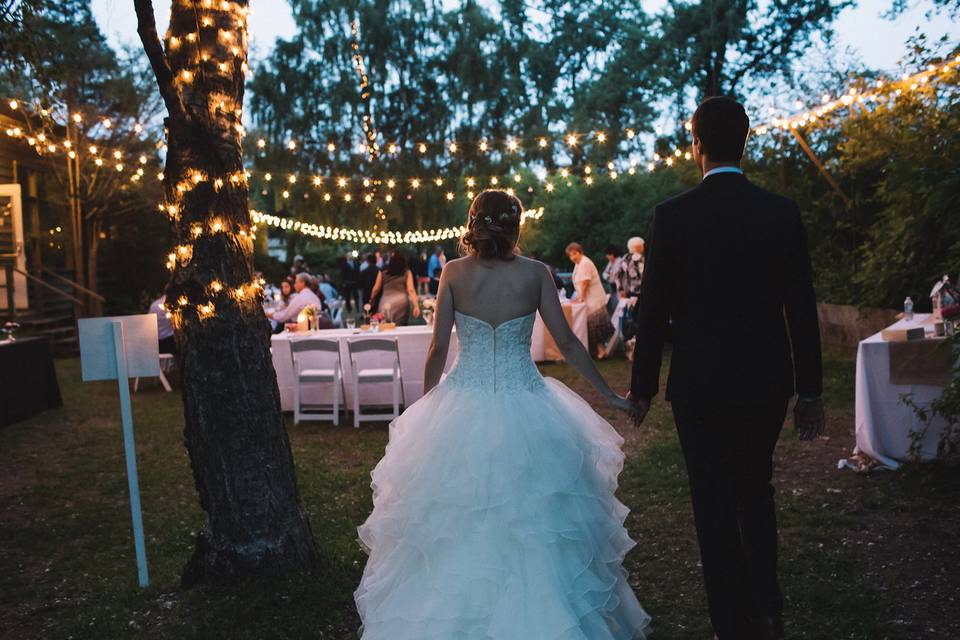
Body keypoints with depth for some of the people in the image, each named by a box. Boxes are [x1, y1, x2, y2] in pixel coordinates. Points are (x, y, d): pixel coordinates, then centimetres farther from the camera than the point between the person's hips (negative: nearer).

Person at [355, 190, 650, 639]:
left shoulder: (454, 272, -4)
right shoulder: (534, 273, -5)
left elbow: (438, 349, -2)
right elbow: (567, 342, -2)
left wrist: (426, 407, 13)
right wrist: (609, 394, 8)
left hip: (462, 409, 1)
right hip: (525, 410, 0)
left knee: (459, 521, 15)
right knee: (532, 518, 14)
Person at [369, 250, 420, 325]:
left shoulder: (382, 272, 3)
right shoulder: (407, 273, 2)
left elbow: (376, 289, 11)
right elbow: (411, 290, -4)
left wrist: (371, 300, 28)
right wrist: (416, 306, -4)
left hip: (385, 303, 0)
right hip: (401, 303, 0)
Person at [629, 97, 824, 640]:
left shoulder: (674, 215, -9)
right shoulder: (783, 212, -3)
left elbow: (654, 308, -7)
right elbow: (802, 307, -2)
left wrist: (644, 385, 4)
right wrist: (810, 390, 7)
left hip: (700, 384, -2)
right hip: (767, 381, 3)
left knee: (716, 504, 9)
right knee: (756, 490, 23)